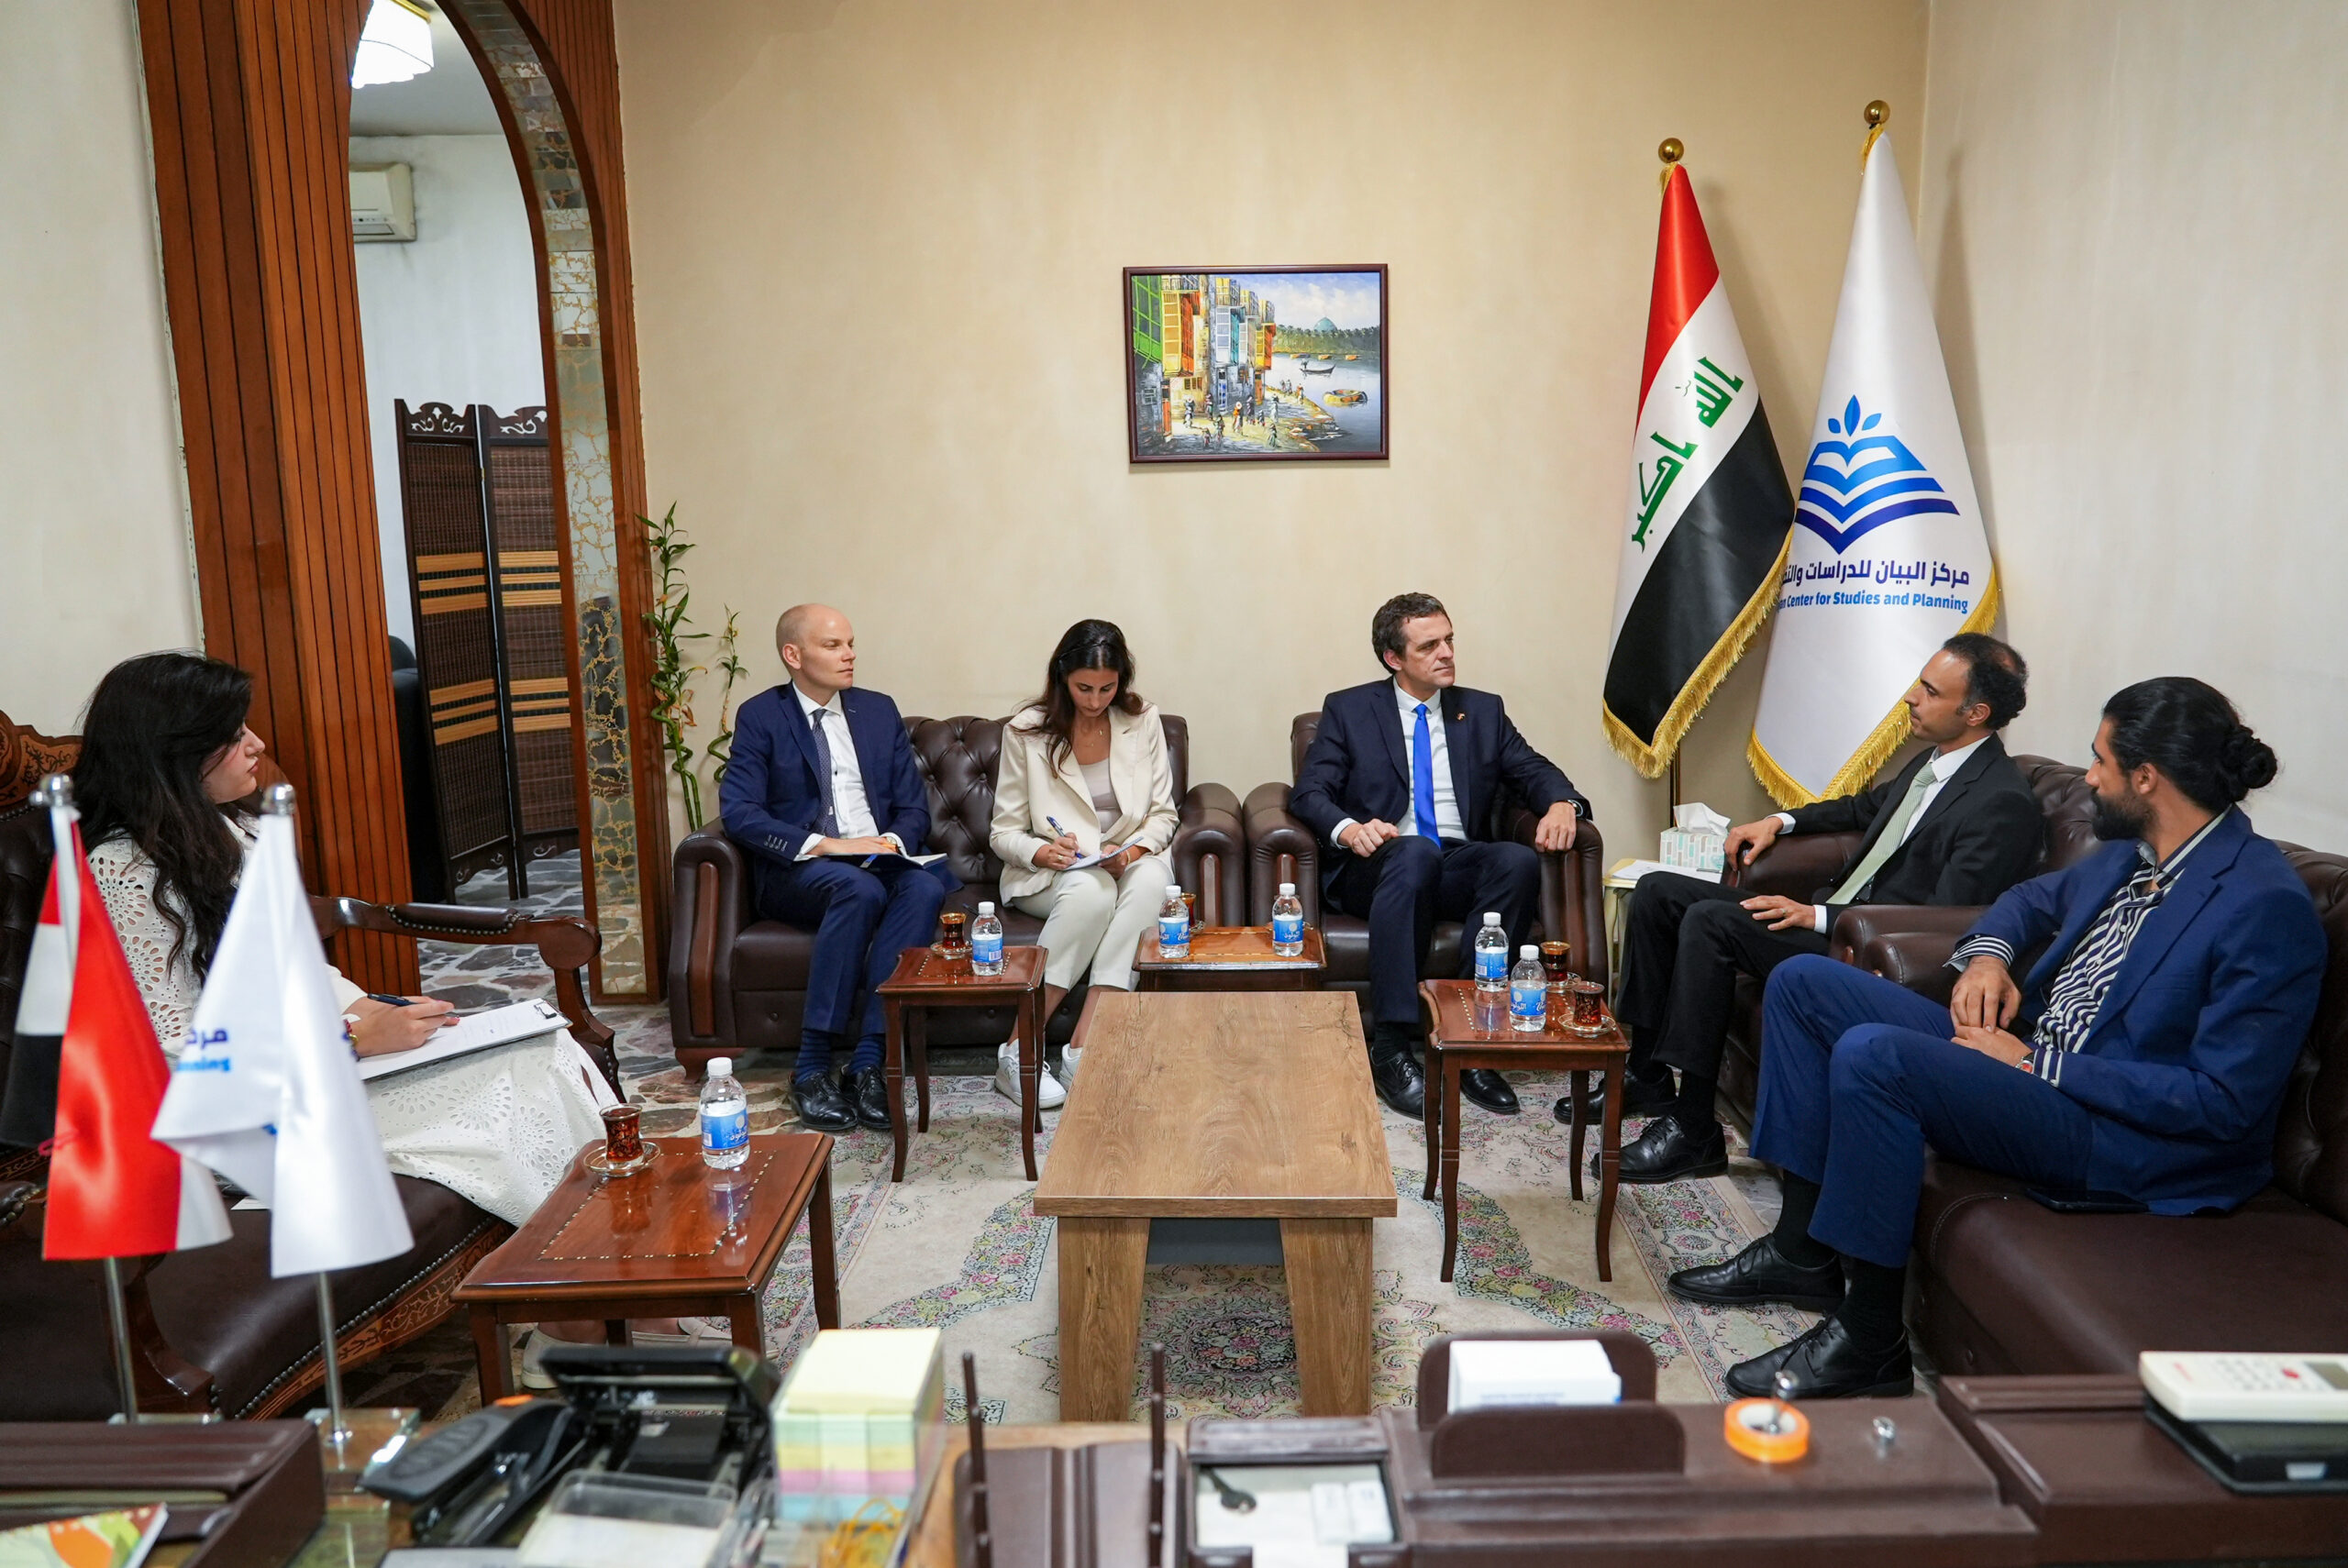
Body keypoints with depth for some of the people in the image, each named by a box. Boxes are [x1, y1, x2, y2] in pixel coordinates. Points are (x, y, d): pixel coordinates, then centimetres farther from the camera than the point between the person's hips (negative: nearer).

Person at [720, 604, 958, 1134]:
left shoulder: (879, 710, 16)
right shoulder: (760, 717, 4)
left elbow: (914, 806, 13)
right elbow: (739, 812, -8)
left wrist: (892, 841, -10)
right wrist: (821, 844, -20)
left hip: (879, 859, 4)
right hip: (799, 871, -3)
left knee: (925, 887, -31)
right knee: (860, 889, -37)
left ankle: (867, 1060, -33)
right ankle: (813, 1065, -30)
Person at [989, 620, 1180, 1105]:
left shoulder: (1142, 722, 3)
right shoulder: (1027, 731, -3)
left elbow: (1163, 814, 5)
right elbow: (1004, 833, -1)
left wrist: (1132, 851, -16)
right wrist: (1043, 852, -22)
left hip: (1131, 862, 2)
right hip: (1051, 874, -2)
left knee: (1152, 879, -34)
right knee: (1092, 891, -38)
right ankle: (1019, 1054, -32)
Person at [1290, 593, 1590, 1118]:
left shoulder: (1483, 711, 20)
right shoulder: (1348, 709, 10)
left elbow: (1534, 770, 15)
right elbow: (1308, 792, 1)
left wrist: (1562, 803, -10)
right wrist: (1349, 829, -21)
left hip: (1459, 869, 3)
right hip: (1378, 870, -3)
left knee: (1519, 860, -30)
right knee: (1416, 851, -37)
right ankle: (1390, 1046, -36)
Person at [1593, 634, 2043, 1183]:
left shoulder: (2005, 804, -17)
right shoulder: (1934, 759, 10)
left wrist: (1818, 916, -22)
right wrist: (1781, 821, 18)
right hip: (1831, 913, 10)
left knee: (1708, 922, -29)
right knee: (1658, 891, 2)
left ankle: (1694, 1130, -19)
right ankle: (1647, 1078, 8)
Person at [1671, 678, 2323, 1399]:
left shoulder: (2267, 906, -19)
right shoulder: (2131, 853, 7)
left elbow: (2225, 1102, -22)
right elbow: (2036, 897, 28)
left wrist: (2039, 1065, -20)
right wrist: (1986, 955, 4)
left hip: (2123, 1135, -9)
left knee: (1872, 1055, -32)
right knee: (1804, 982, 2)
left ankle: (1868, 1340, -17)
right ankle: (1804, 1250, 5)